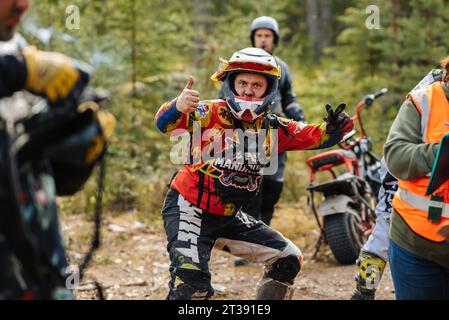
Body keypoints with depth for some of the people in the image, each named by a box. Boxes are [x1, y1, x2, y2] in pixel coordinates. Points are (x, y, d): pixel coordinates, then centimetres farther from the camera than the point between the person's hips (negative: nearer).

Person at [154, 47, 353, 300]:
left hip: (230, 217, 7)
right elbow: (165, 124, -29)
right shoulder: (210, 114, -15)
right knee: (191, 282, -26)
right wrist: (178, 106, -52)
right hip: (190, 209, -7)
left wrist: (336, 127, -20)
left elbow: (318, 136, 4)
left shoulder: (273, 128, 1)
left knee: (289, 259, 11)